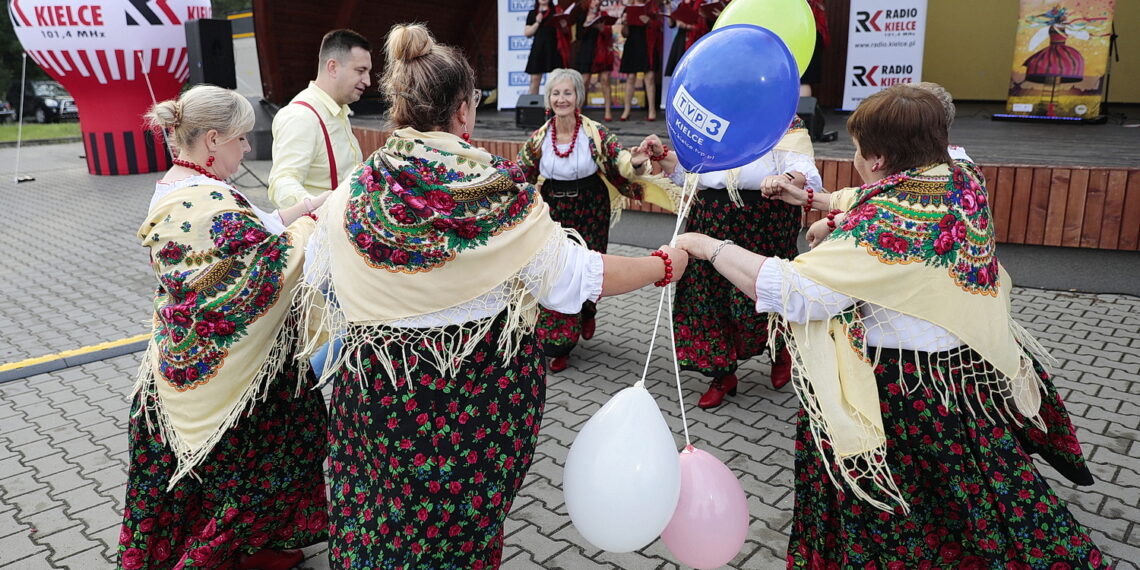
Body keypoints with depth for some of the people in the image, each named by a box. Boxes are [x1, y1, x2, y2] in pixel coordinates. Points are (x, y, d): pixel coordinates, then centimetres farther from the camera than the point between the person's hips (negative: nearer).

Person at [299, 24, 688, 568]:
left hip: (378, 395, 2)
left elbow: (318, 287, 5)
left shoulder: (352, 196, -9)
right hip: (479, 396, -1)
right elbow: (580, 278, -14)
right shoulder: (498, 195, -18)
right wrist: (664, 266, 1)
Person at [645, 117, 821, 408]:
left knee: (754, 299, -8)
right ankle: (722, 373, 22)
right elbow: (688, 172, 22)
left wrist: (786, 180, -40)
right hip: (712, 224, 6)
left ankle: (781, 348, 28)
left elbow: (804, 173, -18)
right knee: (708, 295, 5)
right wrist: (662, 155, 5)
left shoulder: (786, 125, -3)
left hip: (761, 228, -6)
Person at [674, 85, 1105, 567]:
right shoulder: (962, 183, -4)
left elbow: (791, 291, -33)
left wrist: (709, 247, -23)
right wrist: (812, 200, 22)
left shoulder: (884, 223, -30)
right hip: (971, 368, 8)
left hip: (903, 390, -8)